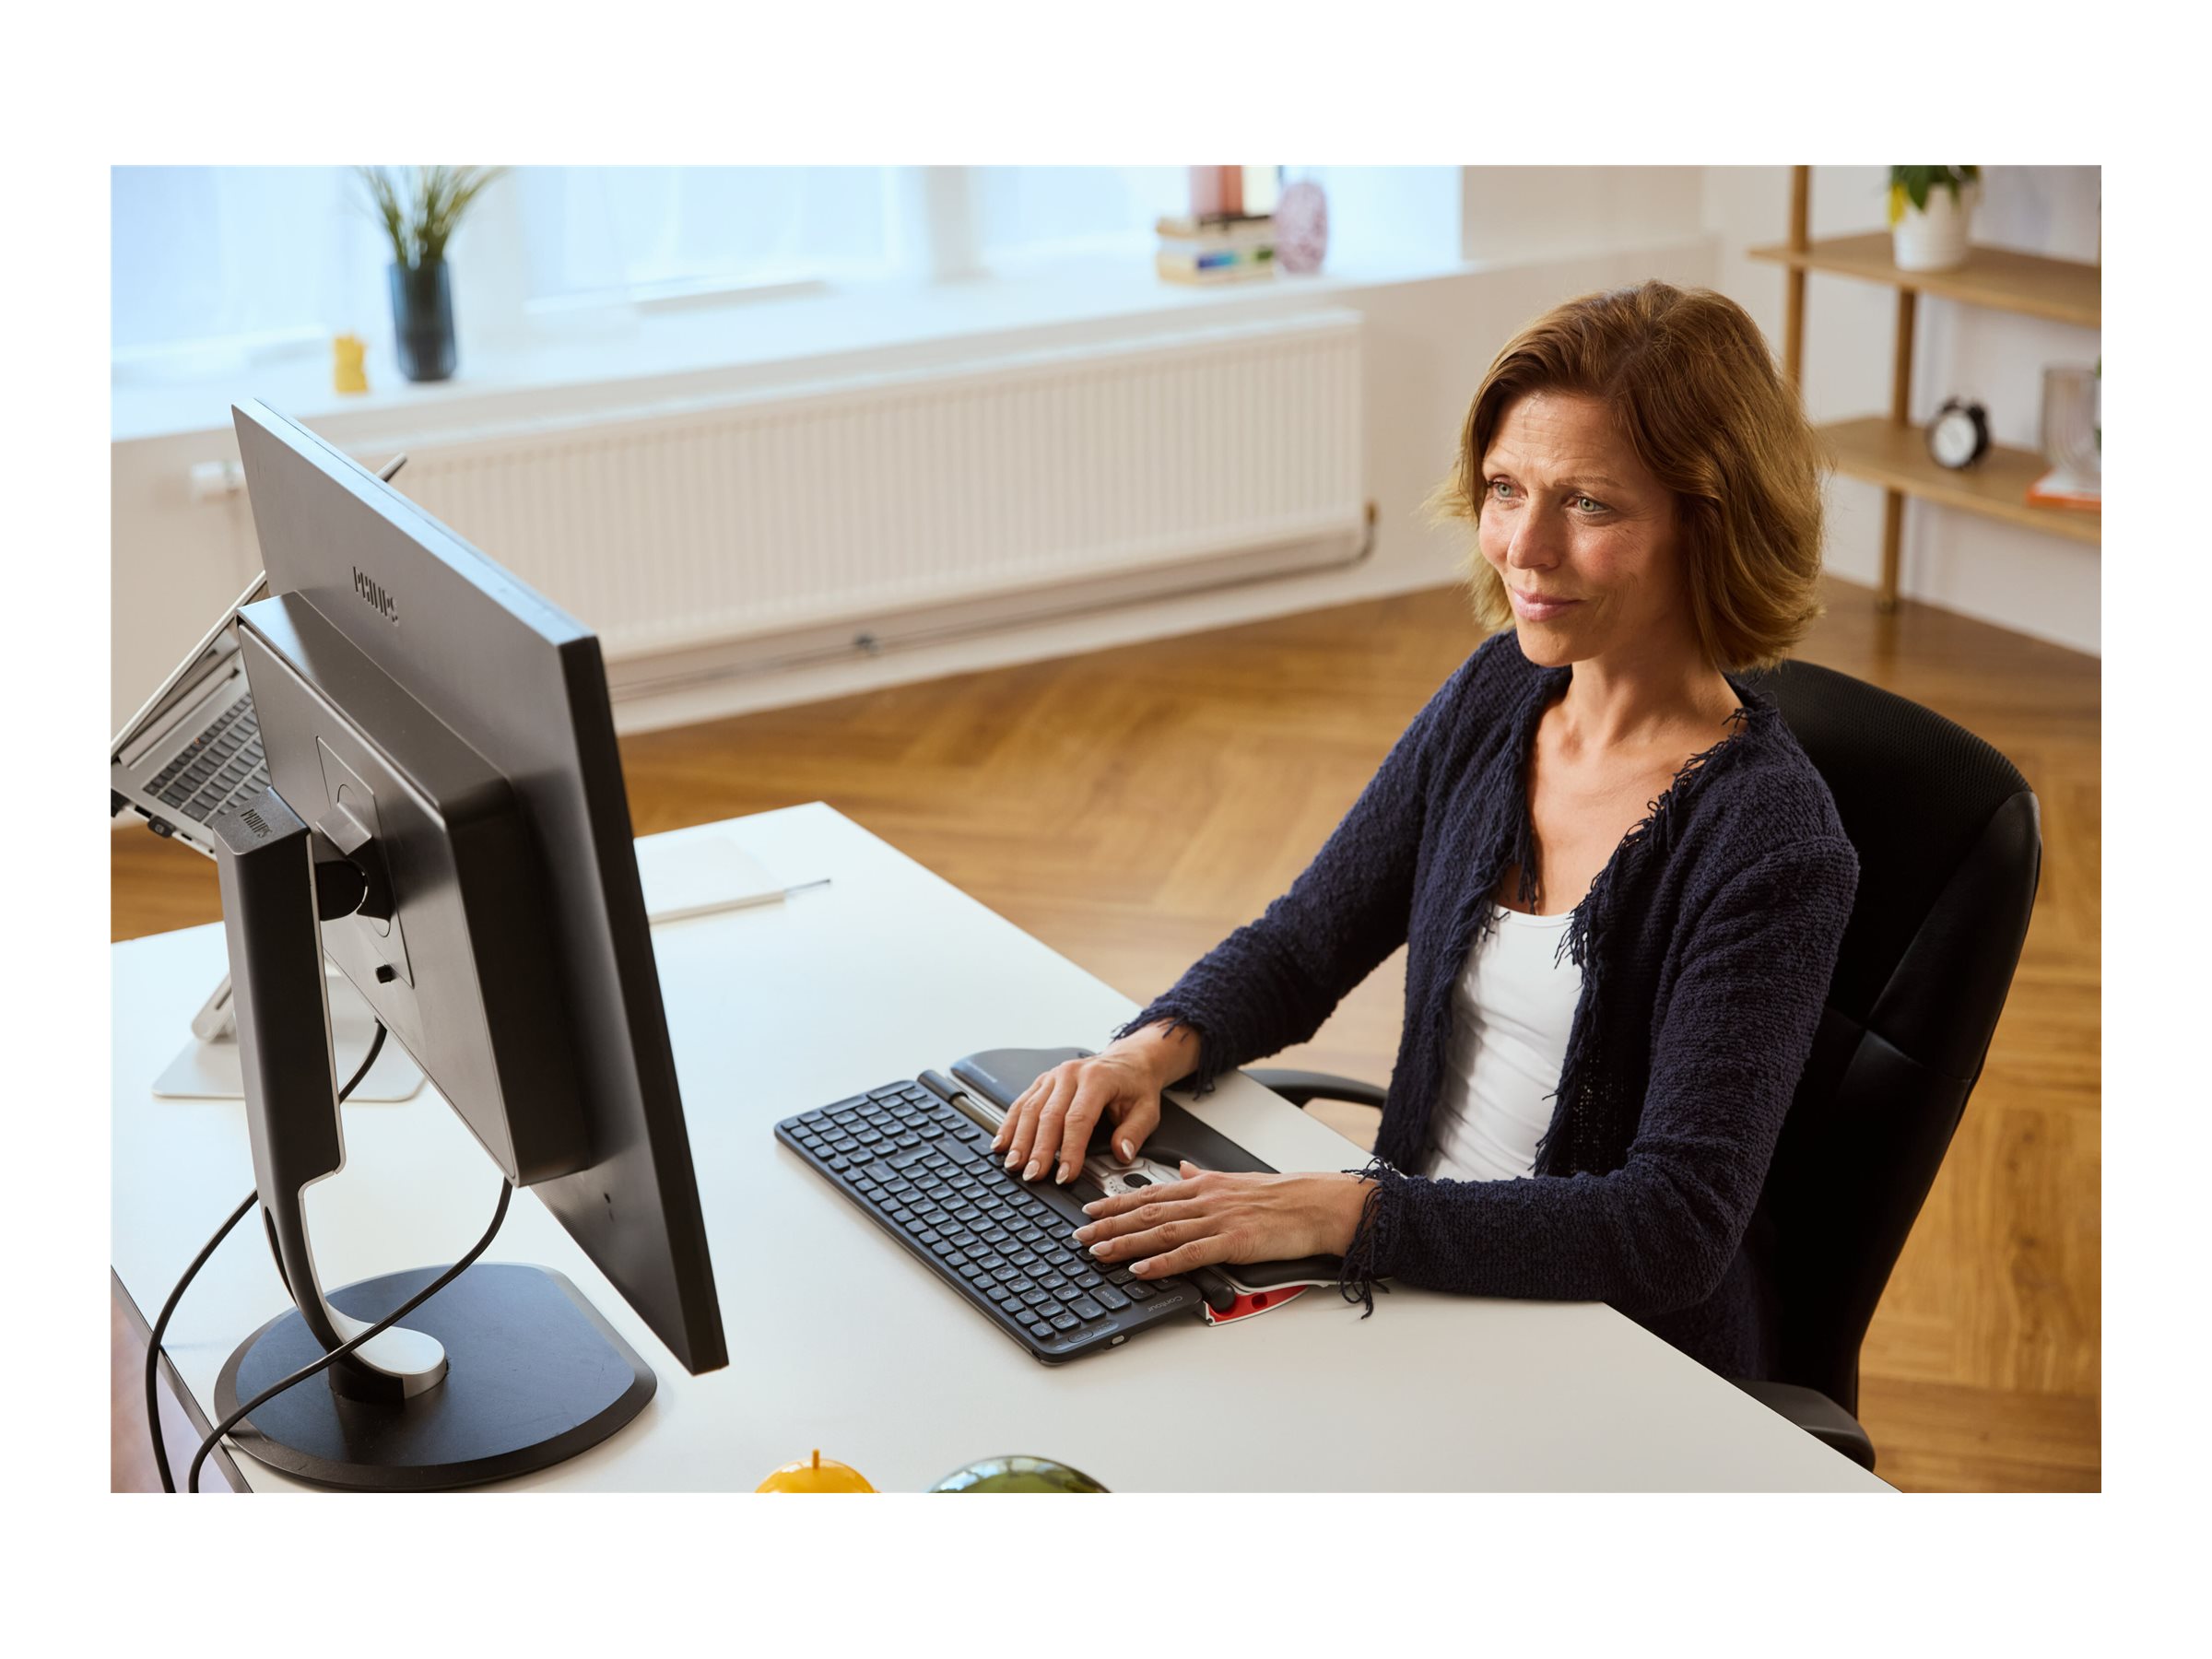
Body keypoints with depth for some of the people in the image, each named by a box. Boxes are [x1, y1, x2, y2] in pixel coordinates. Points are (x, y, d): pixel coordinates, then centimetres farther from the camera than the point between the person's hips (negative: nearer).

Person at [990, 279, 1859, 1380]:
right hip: (1419, 1282, 6)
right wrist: (1156, 1046, -11)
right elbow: (1298, 948, 9)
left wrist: (1346, 1211, -33)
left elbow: (1679, 1224, -26)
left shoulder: (1769, 845, -19)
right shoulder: (1497, 694, 1)